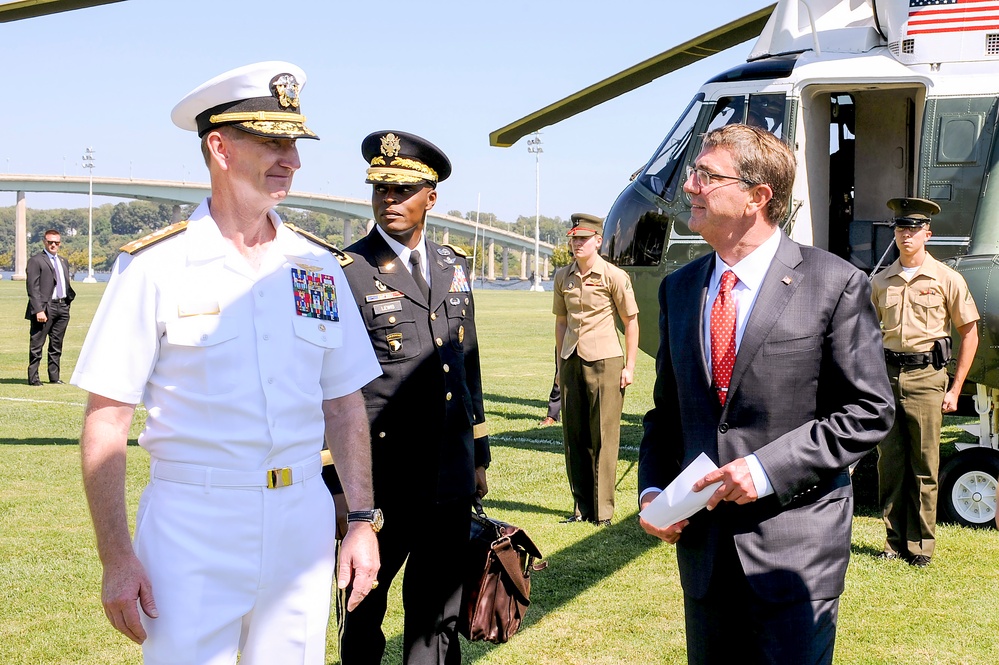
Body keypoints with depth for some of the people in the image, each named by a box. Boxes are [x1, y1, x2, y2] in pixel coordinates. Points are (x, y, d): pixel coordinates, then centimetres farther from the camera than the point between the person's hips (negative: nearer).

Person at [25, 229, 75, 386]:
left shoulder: (63, 262, 20)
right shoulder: (35, 261, -3)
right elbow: (33, 288, -10)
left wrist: (70, 297, 6)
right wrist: (39, 310, -17)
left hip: (62, 307, 7)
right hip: (45, 307, -7)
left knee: (56, 345, 10)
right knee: (37, 344, -3)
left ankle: (54, 376, 16)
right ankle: (33, 377, 1)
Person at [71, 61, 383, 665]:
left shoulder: (320, 267, 7)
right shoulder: (155, 266, -7)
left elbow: (345, 405, 12)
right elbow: (106, 423, -7)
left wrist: (363, 522, 5)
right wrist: (116, 557, -11)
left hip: (302, 523, 4)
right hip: (191, 527, -4)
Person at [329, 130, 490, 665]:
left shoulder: (453, 267, 11)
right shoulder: (346, 272, -8)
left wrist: (479, 456, 17)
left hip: (450, 482, 5)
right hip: (380, 484, -5)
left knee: (438, 620, 15)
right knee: (364, 615, 10)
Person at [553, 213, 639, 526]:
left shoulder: (614, 276, -4)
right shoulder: (562, 277, 10)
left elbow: (631, 321, -1)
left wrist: (629, 367, -4)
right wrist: (561, 363, 14)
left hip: (604, 361, -5)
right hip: (572, 361, 5)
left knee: (603, 437, -2)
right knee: (574, 435, 8)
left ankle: (602, 510, 5)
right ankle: (581, 506, 18)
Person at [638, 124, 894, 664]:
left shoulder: (835, 284, -7)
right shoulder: (679, 289, 10)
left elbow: (869, 411, -8)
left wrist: (768, 468, -16)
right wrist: (652, 489, 0)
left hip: (794, 548, -5)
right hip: (702, 544, 5)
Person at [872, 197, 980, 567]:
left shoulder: (947, 279, 0)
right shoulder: (881, 282, 10)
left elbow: (969, 333, 3)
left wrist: (955, 389, -1)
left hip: (926, 375, -3)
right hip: (887, 375, 3)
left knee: (924, 467, 0)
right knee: (889, 463, 6)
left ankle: (921, 545, 10)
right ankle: (895, 541, 16)